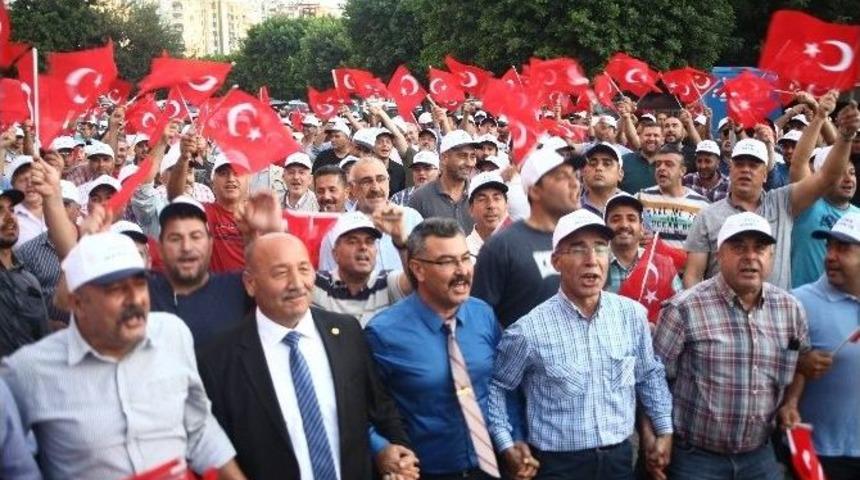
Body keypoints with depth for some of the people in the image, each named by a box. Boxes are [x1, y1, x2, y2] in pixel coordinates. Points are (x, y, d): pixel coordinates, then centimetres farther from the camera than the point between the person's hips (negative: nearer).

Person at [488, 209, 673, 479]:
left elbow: (650, 375, 13)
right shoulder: (530, 330, -14)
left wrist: (664, 430, 12)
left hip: (619, 458, 4)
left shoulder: (632, 314, -2)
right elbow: (495, 386, -1)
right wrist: (506, 444, -5)